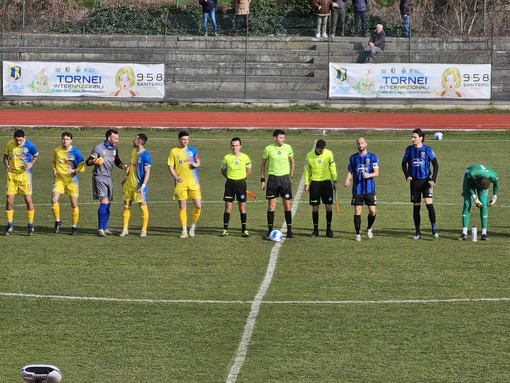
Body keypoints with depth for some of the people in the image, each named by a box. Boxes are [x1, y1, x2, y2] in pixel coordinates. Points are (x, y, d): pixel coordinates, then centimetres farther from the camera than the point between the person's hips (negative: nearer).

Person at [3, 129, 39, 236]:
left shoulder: (29, 145, -9)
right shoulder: (9, 144, -4)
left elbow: (36, 156, 6)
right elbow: (5, 156, 10)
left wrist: (31, 163, -12)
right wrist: (6, 165, -9)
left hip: (25, 174, -2)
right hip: (12, 174, 2)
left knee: (28, 200, -3)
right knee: (9, 200, 0)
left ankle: (30, 226, 10)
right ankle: (10, 225, 14)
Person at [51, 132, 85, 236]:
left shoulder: (75, 152, -7)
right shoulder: (57, 151, 2)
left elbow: (82, 167, -5)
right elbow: (53, 161, 21)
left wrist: (73, 170, -23)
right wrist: (54, 170, 1)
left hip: (72, 180, -2)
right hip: (59, 179, 2)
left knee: (74, 204, 1)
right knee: (54, 200, -15)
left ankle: (73, 226, 16)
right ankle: (57, 221, 7)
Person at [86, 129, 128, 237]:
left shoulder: (115, 148, 9)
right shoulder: (98, 148, -11)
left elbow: (117, 161, 22)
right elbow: (88, 162, -9)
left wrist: (123, 165, 0)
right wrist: (94, 161, -32)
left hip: (109, 178, 7)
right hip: (99, 178, -7)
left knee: (108, 204, 9)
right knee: (104, 202, -15)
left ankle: (105, 228, 18)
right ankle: (100, 229, -9)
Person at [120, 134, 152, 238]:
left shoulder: (145, 156, -16)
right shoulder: (134, 151, 9)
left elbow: (147, 172, -16)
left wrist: (143, 186, -22)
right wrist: (126, 179, 23)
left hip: (139, 186, -8)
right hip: (129, 184, 8)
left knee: (143, 206, 2)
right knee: (126, 206, 7)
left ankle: (144, 230, 11)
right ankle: (125, 229, 12)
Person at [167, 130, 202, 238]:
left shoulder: (192, 149, 7)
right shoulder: (174, 151, 2)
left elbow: (198, 163, 12)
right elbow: (170, 167, 1)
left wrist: (194, 164, -12)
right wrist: (176, 177, -14)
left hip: (193, 182, 1)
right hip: (181, 183, -1)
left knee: (198, 206, -5)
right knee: (182, 207, 1)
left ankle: (193, 226, 17)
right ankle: (184, 231, 10)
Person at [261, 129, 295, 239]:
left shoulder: (287, 148, 0)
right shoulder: (268, 149, -3)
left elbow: (292, 162, 14)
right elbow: (263, 164, 7)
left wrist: (291, 176, 10)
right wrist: (262, 180, 3)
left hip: (285, 178, 1)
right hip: (272, 179, -1)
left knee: (287, 206, 2)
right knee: (271, 206, 0)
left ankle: (289, 230, 10)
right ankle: (270, 231, 9)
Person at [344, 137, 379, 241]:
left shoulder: (372, 157, 3)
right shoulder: (353, 158, 9)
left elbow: (376, 173, -1)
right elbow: (350, 172, 11)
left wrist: (369, 175, -22)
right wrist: (347, 180, -10)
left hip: (370, 189, -1)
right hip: (357, 189, 1)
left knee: (372, 211, -2)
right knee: (357, 212, -3)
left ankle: (369, 229, 23)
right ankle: (358, 234, 5)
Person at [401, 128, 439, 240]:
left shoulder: (427, 150, -3)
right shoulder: (409, 149, 4)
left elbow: (435, 165, 0)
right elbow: (404, 163, 13)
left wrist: (433, 179, -10)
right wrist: (407, 175, -3)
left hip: (426, 180, -3)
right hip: (414, 181, 3)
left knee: (429, 203, -16)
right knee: (416, 207, 6)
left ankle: (434, 230, -8)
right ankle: (418, 233, 13)